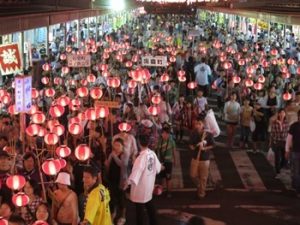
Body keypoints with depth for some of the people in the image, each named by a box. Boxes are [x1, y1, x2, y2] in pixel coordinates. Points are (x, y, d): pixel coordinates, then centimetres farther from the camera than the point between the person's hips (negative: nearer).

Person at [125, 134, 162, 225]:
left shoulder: (141, 157, -26)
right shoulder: (152, 153, -4)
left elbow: (136, 172, -34)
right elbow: (157, 168, 10)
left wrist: (128, 182, -33)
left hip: (141, 186, -8)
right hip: (149, 184, 8)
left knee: (140, 207, 4)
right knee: (149, 205, 23)